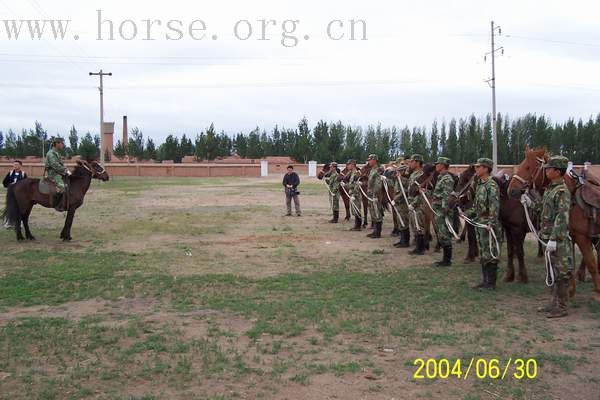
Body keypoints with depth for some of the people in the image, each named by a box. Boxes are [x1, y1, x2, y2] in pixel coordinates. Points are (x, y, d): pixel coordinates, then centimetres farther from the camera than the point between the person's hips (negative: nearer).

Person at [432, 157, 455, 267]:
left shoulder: (447, 179, -15)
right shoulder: (440, 178, 16)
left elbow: (447, 197, -21)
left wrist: (444, 212, -24)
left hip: (443, 212, -10)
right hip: (438, 212, 10)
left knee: (445, 237, -4)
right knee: (441, 236, 13)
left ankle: (447, 260, 2)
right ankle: (445, 259, 20)